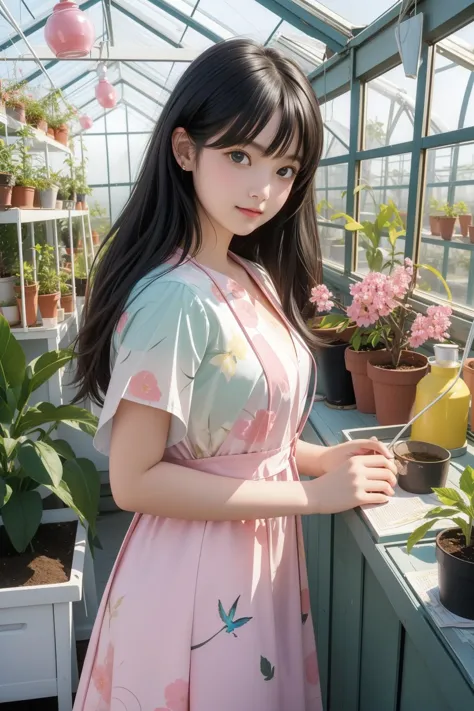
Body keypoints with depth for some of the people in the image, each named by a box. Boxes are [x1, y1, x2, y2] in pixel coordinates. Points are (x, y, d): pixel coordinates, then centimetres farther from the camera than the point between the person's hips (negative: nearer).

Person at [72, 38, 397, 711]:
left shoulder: (258, 279, 0)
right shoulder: (173, 298, -26)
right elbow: (134, 480, -24)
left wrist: (324, 458, -7)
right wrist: (312, 494, -21)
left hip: (265, 558, 8)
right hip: (195, 572, -8)